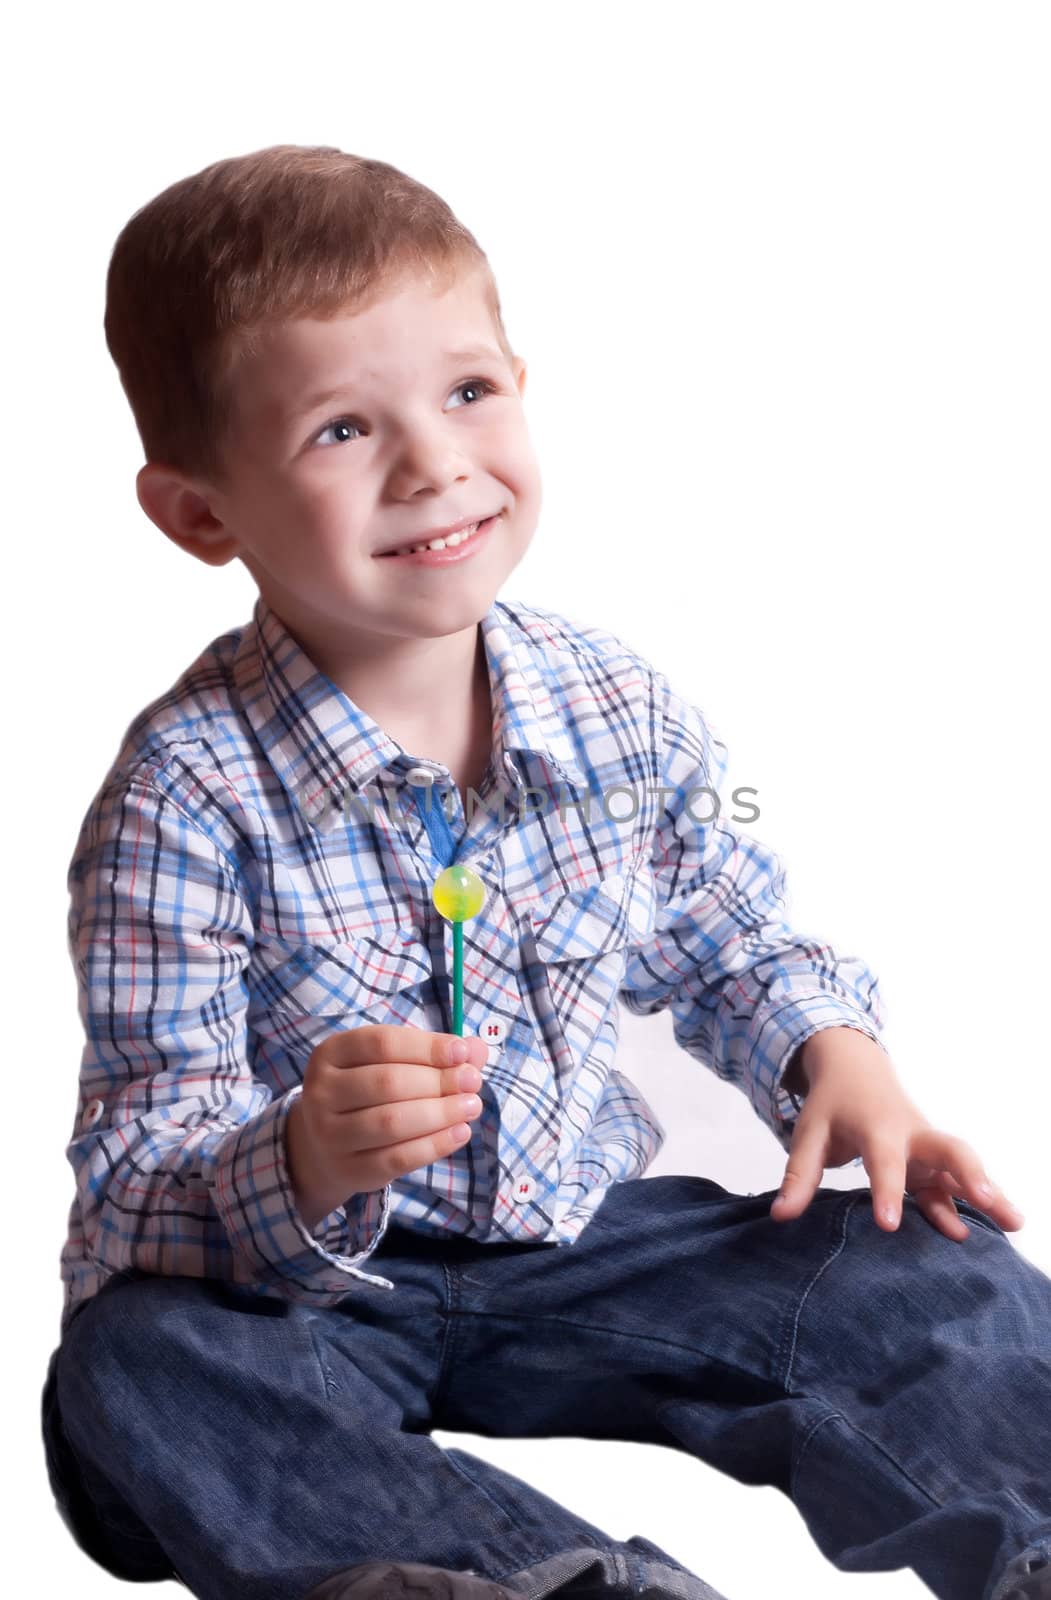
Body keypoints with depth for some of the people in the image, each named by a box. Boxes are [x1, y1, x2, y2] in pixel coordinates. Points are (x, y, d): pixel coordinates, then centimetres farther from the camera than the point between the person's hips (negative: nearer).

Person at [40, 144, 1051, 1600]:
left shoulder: (618, 706, -5)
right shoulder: (187, 795, -19)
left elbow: (730, 946, 13)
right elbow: (142, 1170, -19)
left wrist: (835, 1051, -9)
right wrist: (307, 1164, -41)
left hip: (578, 1235, 3)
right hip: (298, 1286, -3)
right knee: (136, 1373, -36)